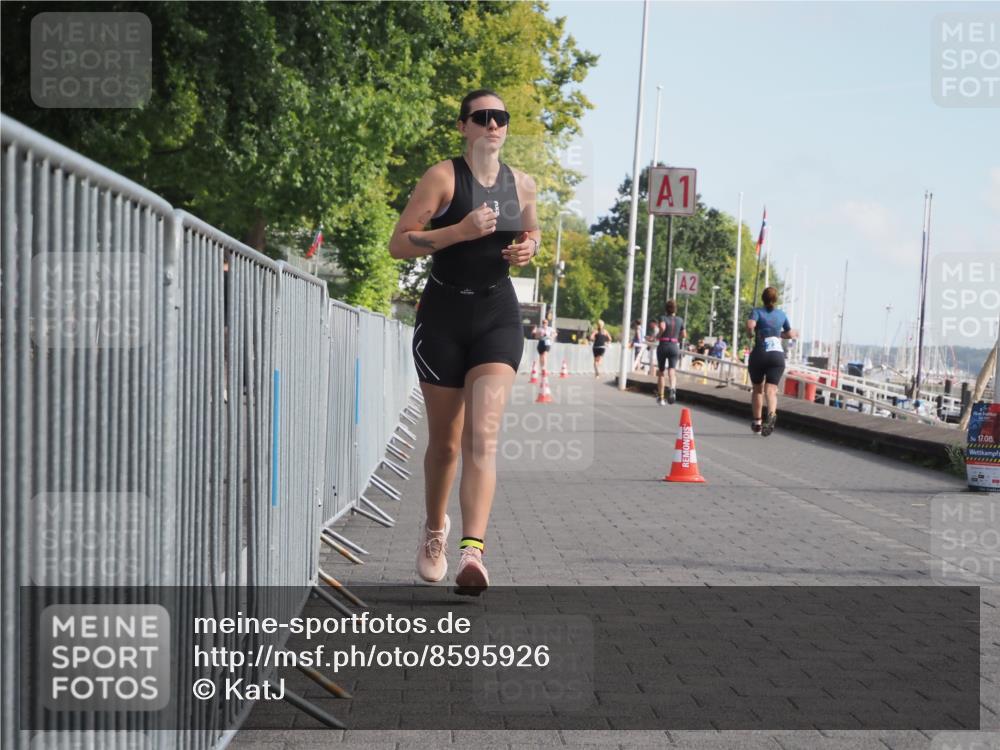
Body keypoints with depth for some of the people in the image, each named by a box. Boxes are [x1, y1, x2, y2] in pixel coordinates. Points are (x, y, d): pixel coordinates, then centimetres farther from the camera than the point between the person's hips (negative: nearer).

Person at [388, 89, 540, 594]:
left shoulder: (522, 186, 8)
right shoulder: (443, 177, -6)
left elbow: (532, 235, 26)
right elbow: (399, 243, -10)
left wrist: (528, 250, 1)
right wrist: (461, 231, -21)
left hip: (498, 316, 2)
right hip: (444, 312, -2)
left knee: (483, 434, -16)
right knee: (444, 441, 8)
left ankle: (473, 549, -25)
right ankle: (435, 529, 34)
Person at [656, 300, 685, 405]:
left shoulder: (663, 318, -1)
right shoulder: (680, 320, 9)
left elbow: (662, 327, -22)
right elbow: (684, 334, 14)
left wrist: (658, 336, -6)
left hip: (663, 346, -1)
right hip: (674, 346, 1)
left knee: (661, 372, 11)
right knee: (672, 370, -12)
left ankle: (660, 397, 19)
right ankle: (672, 389, -42)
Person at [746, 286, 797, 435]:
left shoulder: (757, 311, 2)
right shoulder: (782, 314, 13)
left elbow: (750, 325, -19)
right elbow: (789, 334, 25)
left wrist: (751, 333, 1)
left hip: (759, 354, -1)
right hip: (777, 355, 1)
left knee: (757, 389, 16)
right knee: (771, 390, -9)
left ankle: (757, 422, 22)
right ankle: (771, 413, -38)